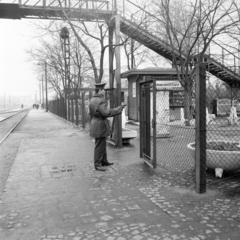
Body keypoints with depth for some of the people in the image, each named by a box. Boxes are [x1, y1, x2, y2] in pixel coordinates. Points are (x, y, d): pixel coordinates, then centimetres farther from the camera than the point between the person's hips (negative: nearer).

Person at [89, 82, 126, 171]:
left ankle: (104, 161, 28)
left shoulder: (92, 100, 11)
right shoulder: (101, 101, -20)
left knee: (102, 144, 18)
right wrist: (118, 109, -23)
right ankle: (97, 164, 6)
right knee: (99, 145, -2)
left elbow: (91, 114, 17)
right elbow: (106, 113, -30)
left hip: (95, 123, 10)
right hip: (100, 125, -10)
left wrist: (92, 124, 25)